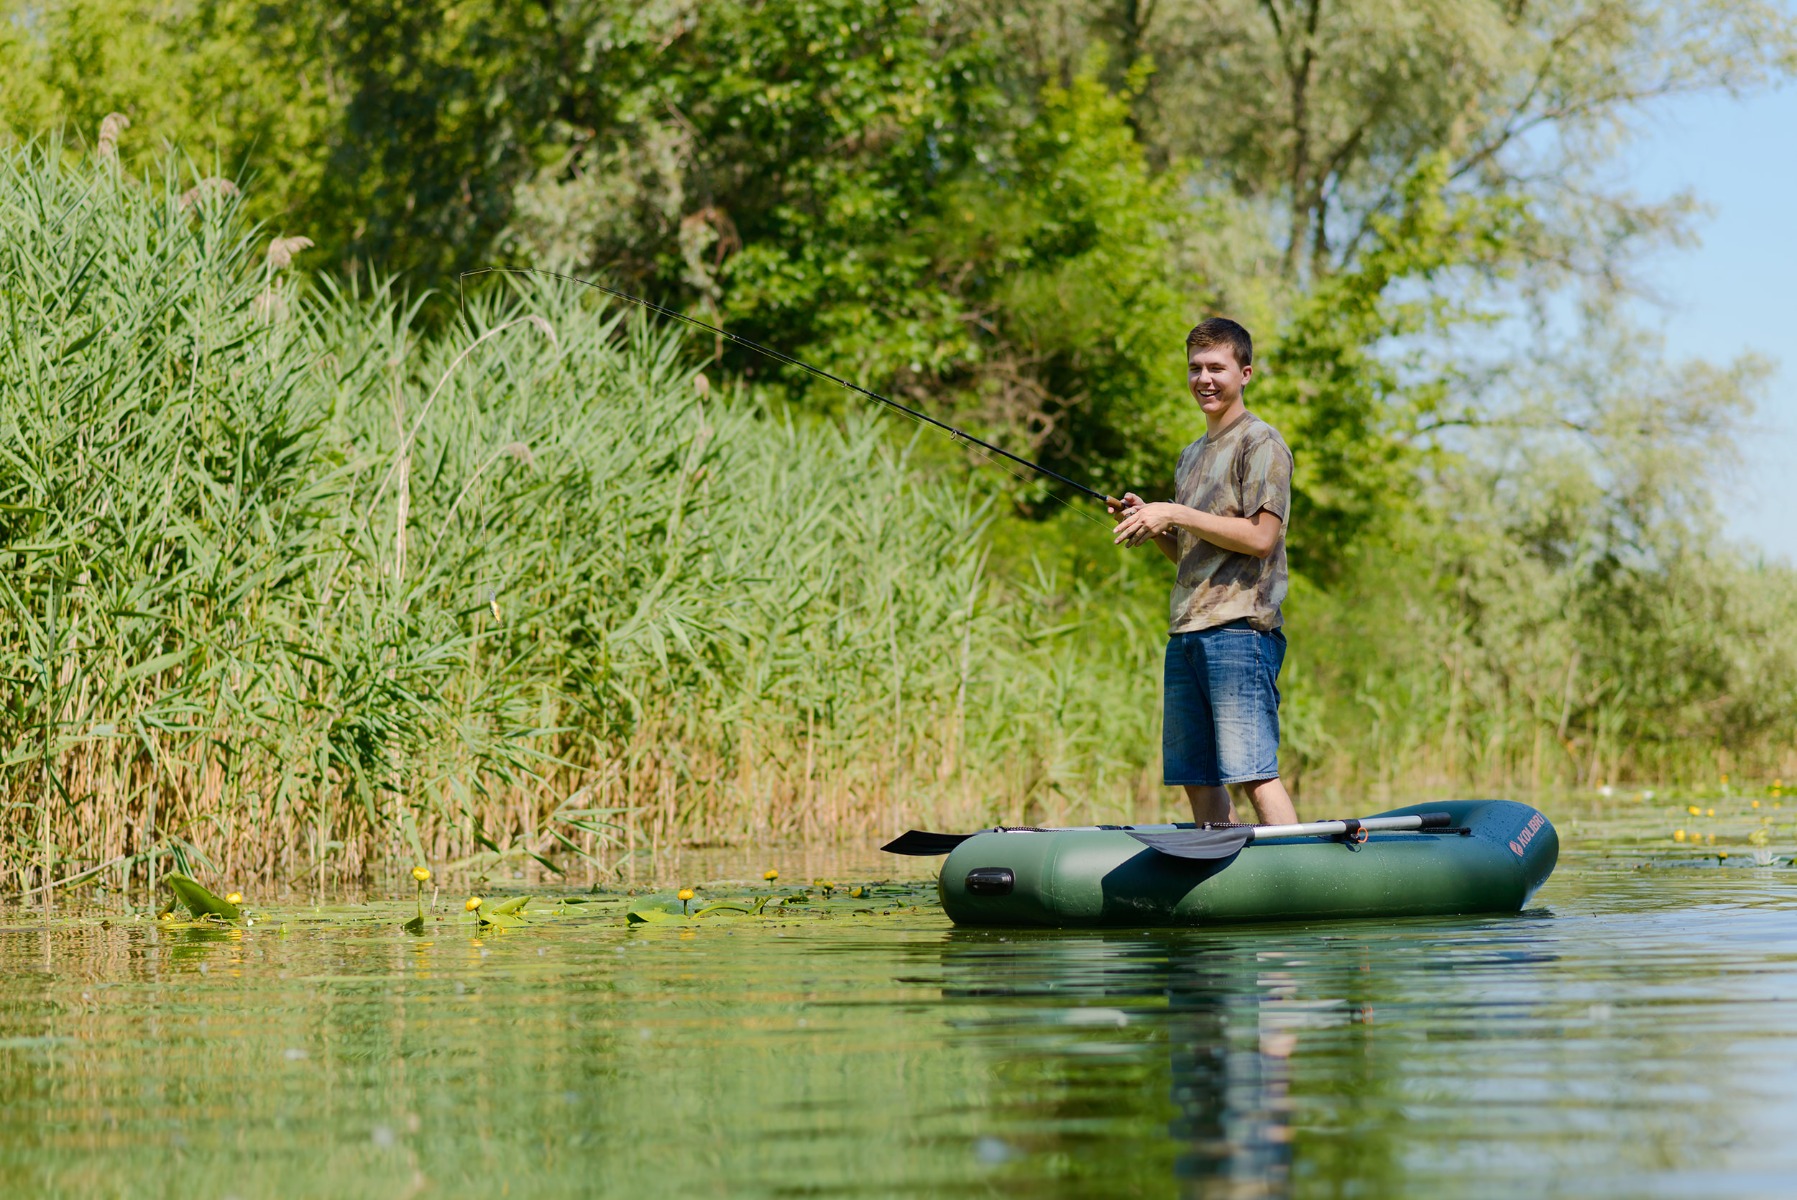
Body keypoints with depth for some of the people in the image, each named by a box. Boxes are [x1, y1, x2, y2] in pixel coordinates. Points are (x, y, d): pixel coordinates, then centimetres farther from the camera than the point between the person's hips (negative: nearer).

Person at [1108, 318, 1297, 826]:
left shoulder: (1261, 442, -3)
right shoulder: (1192, 455, 23)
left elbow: (1260, 537, -14)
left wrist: (1175, 515, -12)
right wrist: (1149, 524, 8)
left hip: (1240, 629, -9)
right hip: (1186, 632, 9)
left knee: (1253, 770, -14)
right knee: (1197, 777, 7)